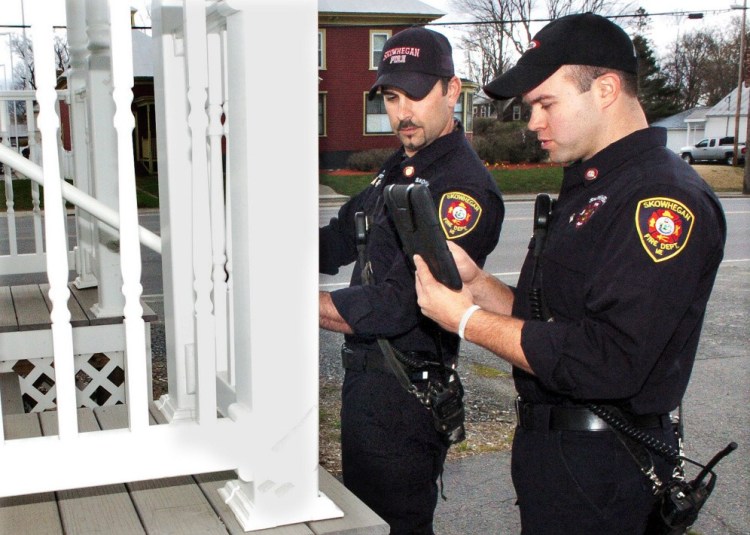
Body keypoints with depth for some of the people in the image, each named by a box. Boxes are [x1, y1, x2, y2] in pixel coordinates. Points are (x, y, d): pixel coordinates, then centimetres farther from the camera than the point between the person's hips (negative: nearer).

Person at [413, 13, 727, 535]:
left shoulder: (665, 199, -20)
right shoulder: (586, 188, 12)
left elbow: (609, 363, -29)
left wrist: (466, 319, -22)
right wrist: (476, 281, -4)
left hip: (601, 468, -9)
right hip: (545, 443, 9)